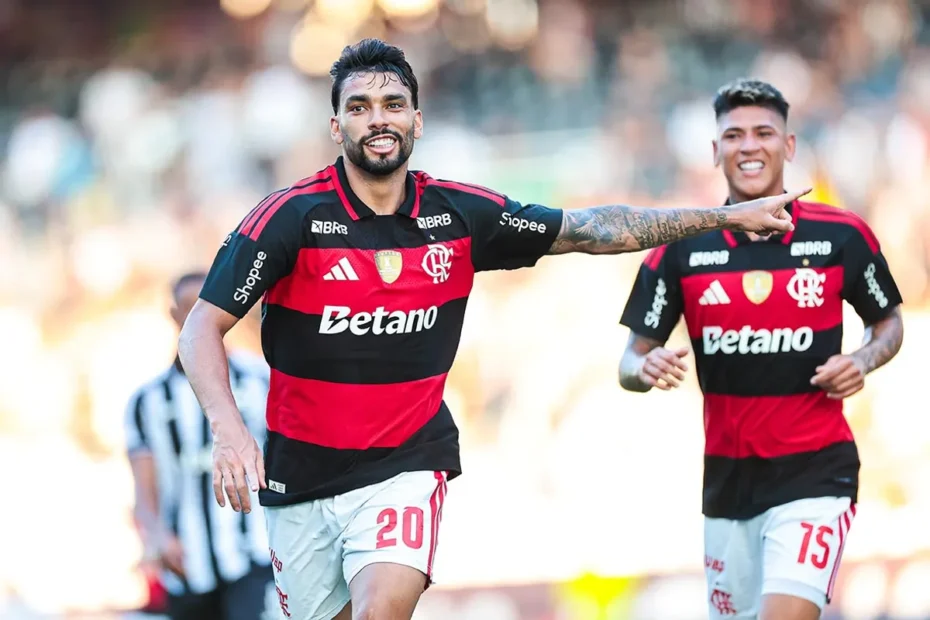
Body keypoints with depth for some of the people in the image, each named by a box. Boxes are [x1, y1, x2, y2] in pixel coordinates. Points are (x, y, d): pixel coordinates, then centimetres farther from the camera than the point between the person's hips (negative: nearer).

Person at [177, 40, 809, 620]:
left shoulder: (460, 214, -3)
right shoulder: (293, 216, -12)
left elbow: (591, 228, 7)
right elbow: (203, 329, -13)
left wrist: (727, 215, 6)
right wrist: (229, 428, -30)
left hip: (405, 467, 0)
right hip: (301, 473, 0)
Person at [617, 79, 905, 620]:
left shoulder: (843, 236, -4)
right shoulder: (682, 249, -1)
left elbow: (890, 322, 12)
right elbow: (632, 362, 3)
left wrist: (865, 361, -9)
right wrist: (647, 369, -20)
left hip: (815, 473, -3)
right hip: (727, 478, 3)